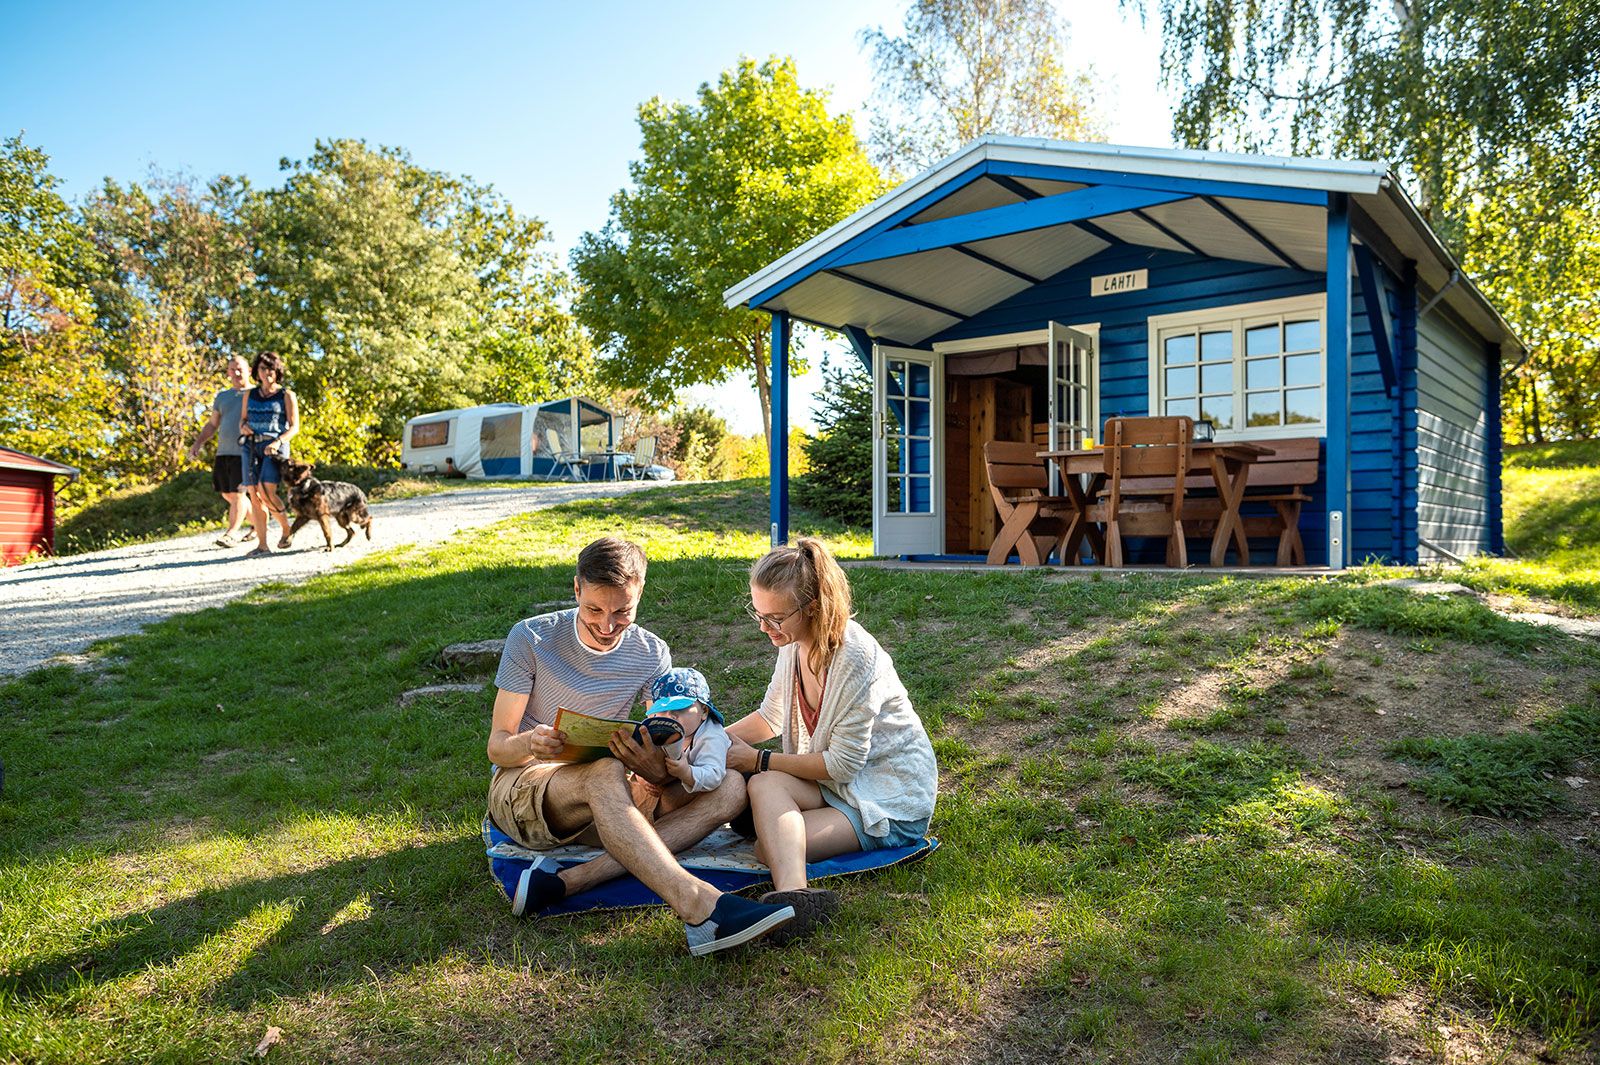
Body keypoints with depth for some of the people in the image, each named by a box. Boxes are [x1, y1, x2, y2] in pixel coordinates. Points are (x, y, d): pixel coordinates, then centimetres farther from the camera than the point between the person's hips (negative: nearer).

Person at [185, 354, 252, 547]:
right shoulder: (222, 397, 19)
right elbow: (212, 425, 23)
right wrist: (198, 443, 11)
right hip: (223, 452, 6)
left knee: (237, 493, -10)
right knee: (227, 493, 8)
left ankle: (232, 533, -4)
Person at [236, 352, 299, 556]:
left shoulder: (286, 395, 4)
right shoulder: (250, 395, 16)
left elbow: (294, 426, -1)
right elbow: (242, 420, 21)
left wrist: (277, 442, -16)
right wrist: (243, 427, -3)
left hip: (275, 448, -4)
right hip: (250, 447, 4)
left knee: (266, 492, -20)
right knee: (254, 495, -3)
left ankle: (287, 528, 3)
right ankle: (262, 545, -2)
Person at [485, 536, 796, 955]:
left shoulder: (652, 654, -2)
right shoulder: (531, 638, -9)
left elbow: (668, 748, -4)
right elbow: (497, 746, -8)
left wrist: (659, 774, -31)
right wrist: (529, 744, -33)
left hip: (597, 803, 4)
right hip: (520, 786, -4)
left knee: (729, 788, -19)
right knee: (605, 772, -39)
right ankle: (697, 906, -50)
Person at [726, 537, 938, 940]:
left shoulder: (855, 657, -26)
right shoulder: (796, 641, 0)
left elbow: (843, 763, -22)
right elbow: (771, 717, 18)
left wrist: (758, 760, -16)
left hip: (893, 799, -8)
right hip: (833, 780, 8)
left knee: (770, 848, -29)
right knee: (763, 786, -25)